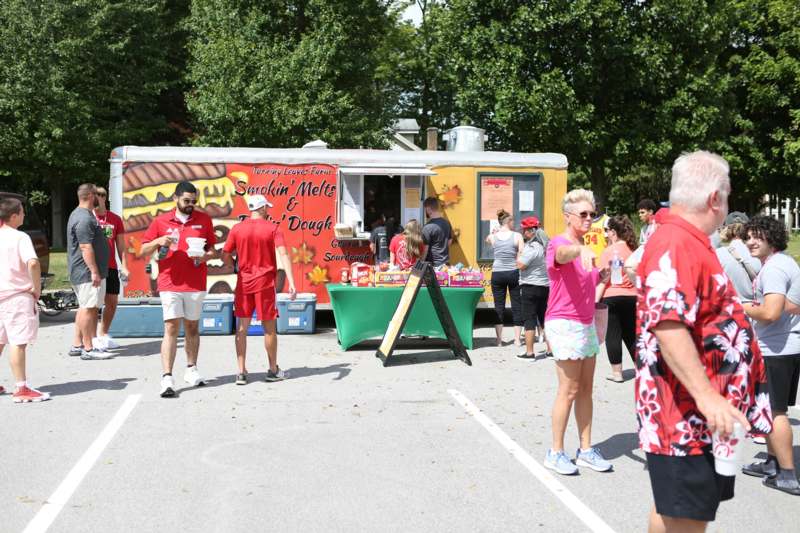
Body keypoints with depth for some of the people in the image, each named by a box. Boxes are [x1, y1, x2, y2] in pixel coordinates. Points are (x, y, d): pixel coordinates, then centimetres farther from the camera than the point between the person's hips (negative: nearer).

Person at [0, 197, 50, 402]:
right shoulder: (20, 238, -12)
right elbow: (33, 263, -27)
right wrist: (37, 288, -15)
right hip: (17, 296, -7)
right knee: (18, 342, -6)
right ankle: (21, 389, -4)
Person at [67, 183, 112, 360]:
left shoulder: (80, 214, 18)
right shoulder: (84, 218, -17)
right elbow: (85, 247, -23)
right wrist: (94, 271, -24)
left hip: (81, 272, 11)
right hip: (88, 272, -11)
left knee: (85, 307, 15)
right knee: (88, 308, -8)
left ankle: (77, 345, 20)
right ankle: (88, 349, -6)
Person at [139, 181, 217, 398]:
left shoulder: (204, 219, 7)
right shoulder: (161, 221, 4)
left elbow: (212, 249, 12)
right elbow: (142, 251, 6)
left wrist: (206, 256, -10)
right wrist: (158, 242, -13)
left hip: (196, 284, 2)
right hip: (170, 284, -2)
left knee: (192, 327, 12)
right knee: (171, 328, -8)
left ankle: (191, 370, 27)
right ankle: (167, 378, -10)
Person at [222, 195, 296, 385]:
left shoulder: (237, 229, 0)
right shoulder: (272, 228, -6)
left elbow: (225, 257, 2)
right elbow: (283, 254, -17)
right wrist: (291, 282, -22)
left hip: (244, 282, 2)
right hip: (265, 283, -2)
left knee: (242, 328, 7)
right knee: (269, 327, 8)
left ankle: (241, 372, 5)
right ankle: (273, 370, 18)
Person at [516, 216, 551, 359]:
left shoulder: (531, 247, -16)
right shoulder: (543, 245, 11)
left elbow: (520, 265, -19)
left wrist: (519, 252, -5)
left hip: (530, 286, -8)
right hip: (545, 286, 8)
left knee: (529, 320, -3)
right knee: (545, 319, 12)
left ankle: (529, 352, -3)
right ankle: (551, 350, 14)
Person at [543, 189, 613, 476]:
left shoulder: (587, 248, 14)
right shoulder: (559, 243, -12)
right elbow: (563, 253, -37)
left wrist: (607, 271, 0)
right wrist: (582, 251, -59)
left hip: (587, 324, 8)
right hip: (565, 323, -8)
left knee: (586, 389, 10)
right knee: (569, 390, -4)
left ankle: (586, 450, 17)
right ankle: (556, 453, 6)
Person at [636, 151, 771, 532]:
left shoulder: (689, 242, 15)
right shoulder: (675, 244, -20)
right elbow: (667, 325, -31)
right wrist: (707, 396, -34)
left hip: (701, 416, 11)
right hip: (687, 413, -11)